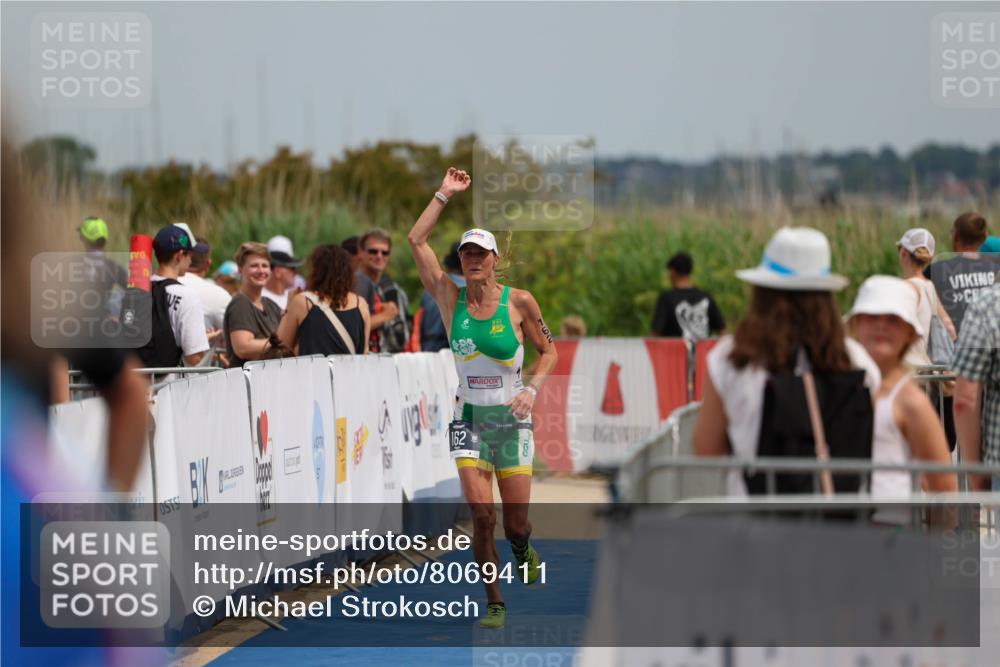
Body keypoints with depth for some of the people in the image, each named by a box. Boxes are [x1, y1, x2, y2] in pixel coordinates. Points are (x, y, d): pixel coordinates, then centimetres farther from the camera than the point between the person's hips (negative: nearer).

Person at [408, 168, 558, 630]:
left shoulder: (519, 301, -4)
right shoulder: (451, 298, -1)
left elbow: (548, 351, 6)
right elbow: (416, 240, -6)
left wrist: (533, 388, -11)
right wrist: (445, 194, -3)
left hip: (511, 420, -1)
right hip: (470, 419, 1)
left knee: (515, 525, 0)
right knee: (481, 514, -11)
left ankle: (523, 551, 38)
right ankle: (494, 604, 4)